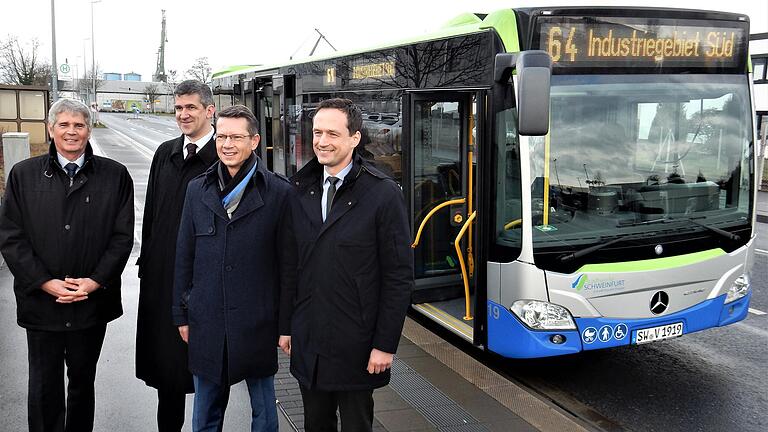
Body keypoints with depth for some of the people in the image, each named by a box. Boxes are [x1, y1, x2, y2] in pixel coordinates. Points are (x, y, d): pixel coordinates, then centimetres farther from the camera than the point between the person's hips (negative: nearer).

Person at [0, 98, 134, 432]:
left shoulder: (115, 175, 0)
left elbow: (122, 236, -2)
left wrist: (95, 282, -11)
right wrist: (47, 283, -11)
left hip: (92, 301, 0)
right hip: (41, 301, 0)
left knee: (83, 381, 15)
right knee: (44, 386, 9)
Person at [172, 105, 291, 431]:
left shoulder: (279, 192, -8)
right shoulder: (197, 190, 4)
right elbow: (184, 256, 9)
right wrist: (182, 315, 8)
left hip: (258, 326, -3)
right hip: (207, 324, 3)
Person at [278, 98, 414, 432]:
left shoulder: (384, 194, -11)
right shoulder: (301, 192, 5)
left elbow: (399, 276, -11)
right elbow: (290, 265, 10)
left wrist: (385, 344, -12)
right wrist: (286, 326, 9)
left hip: (356, 347, -4)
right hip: (307, 344, 5)